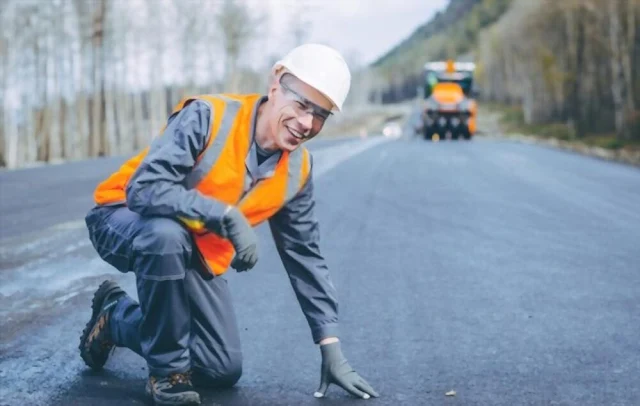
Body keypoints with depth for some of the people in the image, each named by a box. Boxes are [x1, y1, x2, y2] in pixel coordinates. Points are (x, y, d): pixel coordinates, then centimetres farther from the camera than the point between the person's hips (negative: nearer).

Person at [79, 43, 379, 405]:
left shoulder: (297, 169, -7)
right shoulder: (208, 116, -26)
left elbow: (305, 257, 1)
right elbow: (144, 188, -35)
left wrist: (331, 347, -2)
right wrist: (226, 215, -42)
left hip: (194, 253, 6)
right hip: (125, 220, -6)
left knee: (224, 371, -3)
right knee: (167, 234, -41)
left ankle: (116, 319, 20)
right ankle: (167, 370, -19)